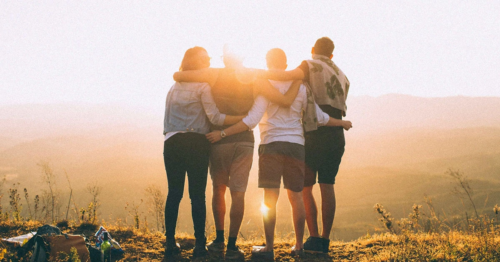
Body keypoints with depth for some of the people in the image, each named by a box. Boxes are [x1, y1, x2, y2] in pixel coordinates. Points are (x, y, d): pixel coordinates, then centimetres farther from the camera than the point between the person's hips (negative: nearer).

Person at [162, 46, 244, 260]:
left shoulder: (174, 88, 18)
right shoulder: (202, 86, -1)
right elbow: (215, 117, -10)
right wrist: (244, 118, -8)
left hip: (172, 143, 5)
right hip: (195, 143, -5)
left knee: (174, 193, 6)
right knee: (197, 194, -3)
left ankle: (170, 244, 5)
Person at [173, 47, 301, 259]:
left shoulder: (215, 75, -3)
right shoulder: (255, 80, -1)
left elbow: (177, 76, -6)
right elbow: (286, 101, -4)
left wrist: (182, 75, 17)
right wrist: (298, 80, 10)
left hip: (219, 140, 0)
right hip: (244, 142, 0)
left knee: (219, 189, 17)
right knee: (238, 193, 2)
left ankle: (219, 240, 19)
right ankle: (232, 246, 0)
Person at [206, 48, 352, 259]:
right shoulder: (300, 87, 8)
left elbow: (251, 120, -13)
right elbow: (319, 117, 12)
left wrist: (223, 133, -11)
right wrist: (343, 123, 29)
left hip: (272, 145, -4)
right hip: (296, 145, 4)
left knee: (270, 198, -4)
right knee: (296, 197, 11)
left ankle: (269, 248, -4)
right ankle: (298, 246, 17)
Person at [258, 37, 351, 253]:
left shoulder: (311, 65, -1)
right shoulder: (341, 76, 20)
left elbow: (294, 75, -22)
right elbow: (339, 107, 16)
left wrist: (260, 74, -20)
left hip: (315, 135, -5)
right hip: (336, 136, 6)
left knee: (305, 188, 1)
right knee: (327, 187, 7)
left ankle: (314, 238, -5)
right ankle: (325, 240, 6)